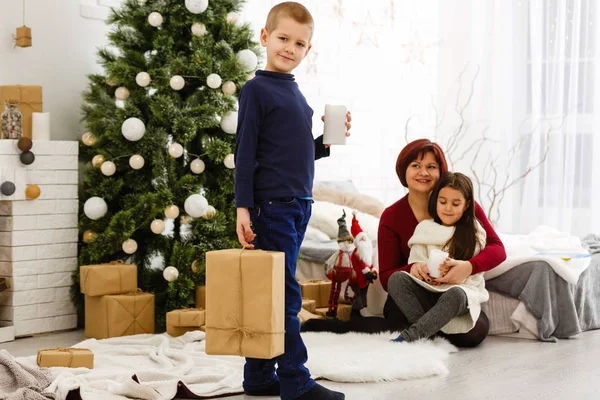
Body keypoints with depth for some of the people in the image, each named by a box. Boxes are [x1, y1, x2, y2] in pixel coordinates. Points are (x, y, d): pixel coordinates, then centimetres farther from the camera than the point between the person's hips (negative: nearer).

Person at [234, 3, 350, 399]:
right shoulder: (257, 90, -5)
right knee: (285, 293, -6)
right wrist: (243, 207, -14)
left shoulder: (296, 94, 17)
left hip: (299, 204, 8)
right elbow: (246, 154, -9)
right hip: (271, 204, -8)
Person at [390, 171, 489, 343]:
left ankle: (410, 335, -39)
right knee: (397, 278, -23)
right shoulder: (425, 229, 10)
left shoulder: (474, 233, 4)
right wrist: (424, 269, -20)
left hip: (462, 289, -3)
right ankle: (427, 330, -32)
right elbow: (415, 263, 3)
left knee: (455, 295, -38)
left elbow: (474, 274, -2)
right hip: (428, 289, 3)